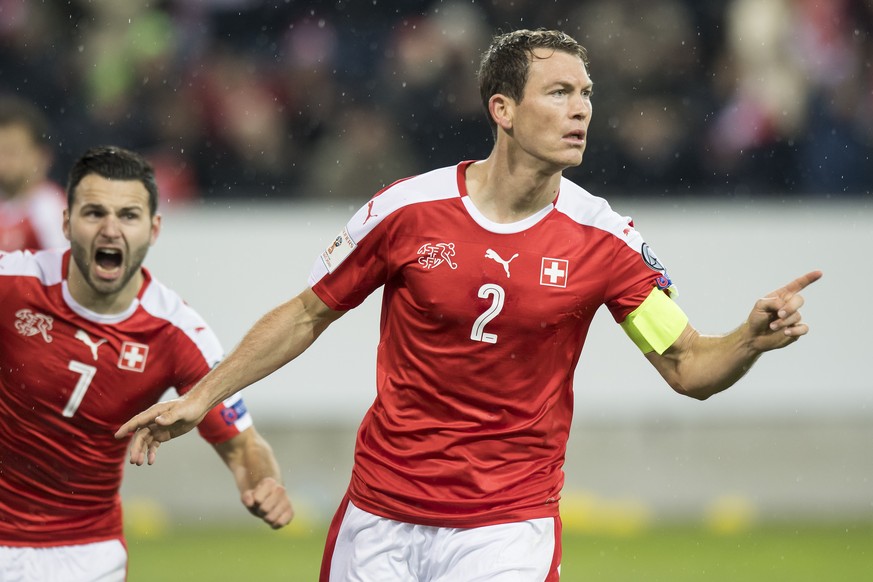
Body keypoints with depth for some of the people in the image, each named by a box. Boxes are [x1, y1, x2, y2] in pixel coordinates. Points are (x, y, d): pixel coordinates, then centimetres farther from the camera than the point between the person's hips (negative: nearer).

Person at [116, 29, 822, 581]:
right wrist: (199, 398, 5)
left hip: (509, 526, -1)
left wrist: (753, 337, -24)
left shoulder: (603, 240, -6)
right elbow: (308, 314, 6)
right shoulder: (407, 212, -7)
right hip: (382, 515, 1)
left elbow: (689, 367, -4)